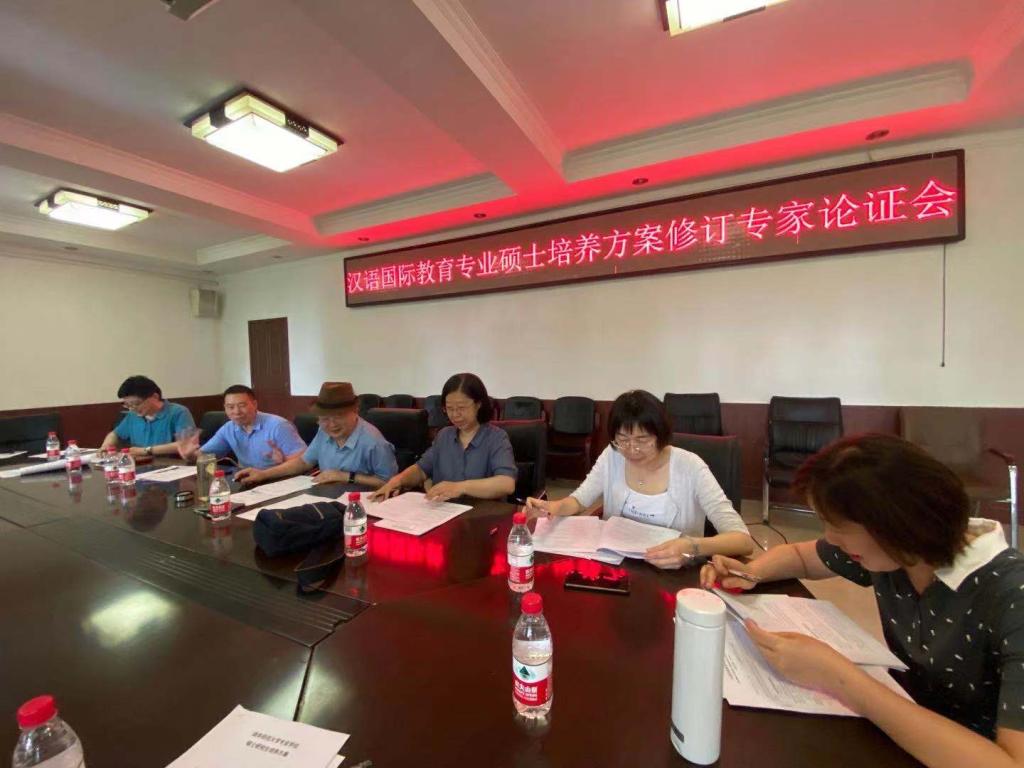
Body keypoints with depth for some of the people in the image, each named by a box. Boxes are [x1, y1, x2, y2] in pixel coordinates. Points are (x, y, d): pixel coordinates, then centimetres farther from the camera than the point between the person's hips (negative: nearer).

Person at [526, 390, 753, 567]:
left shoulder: (689, 467, -17)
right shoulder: (612, 456, -6)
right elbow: (579, 499, 0)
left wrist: (693, 547, -40)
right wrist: (554, 507, -22)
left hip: (674, 575, -2)